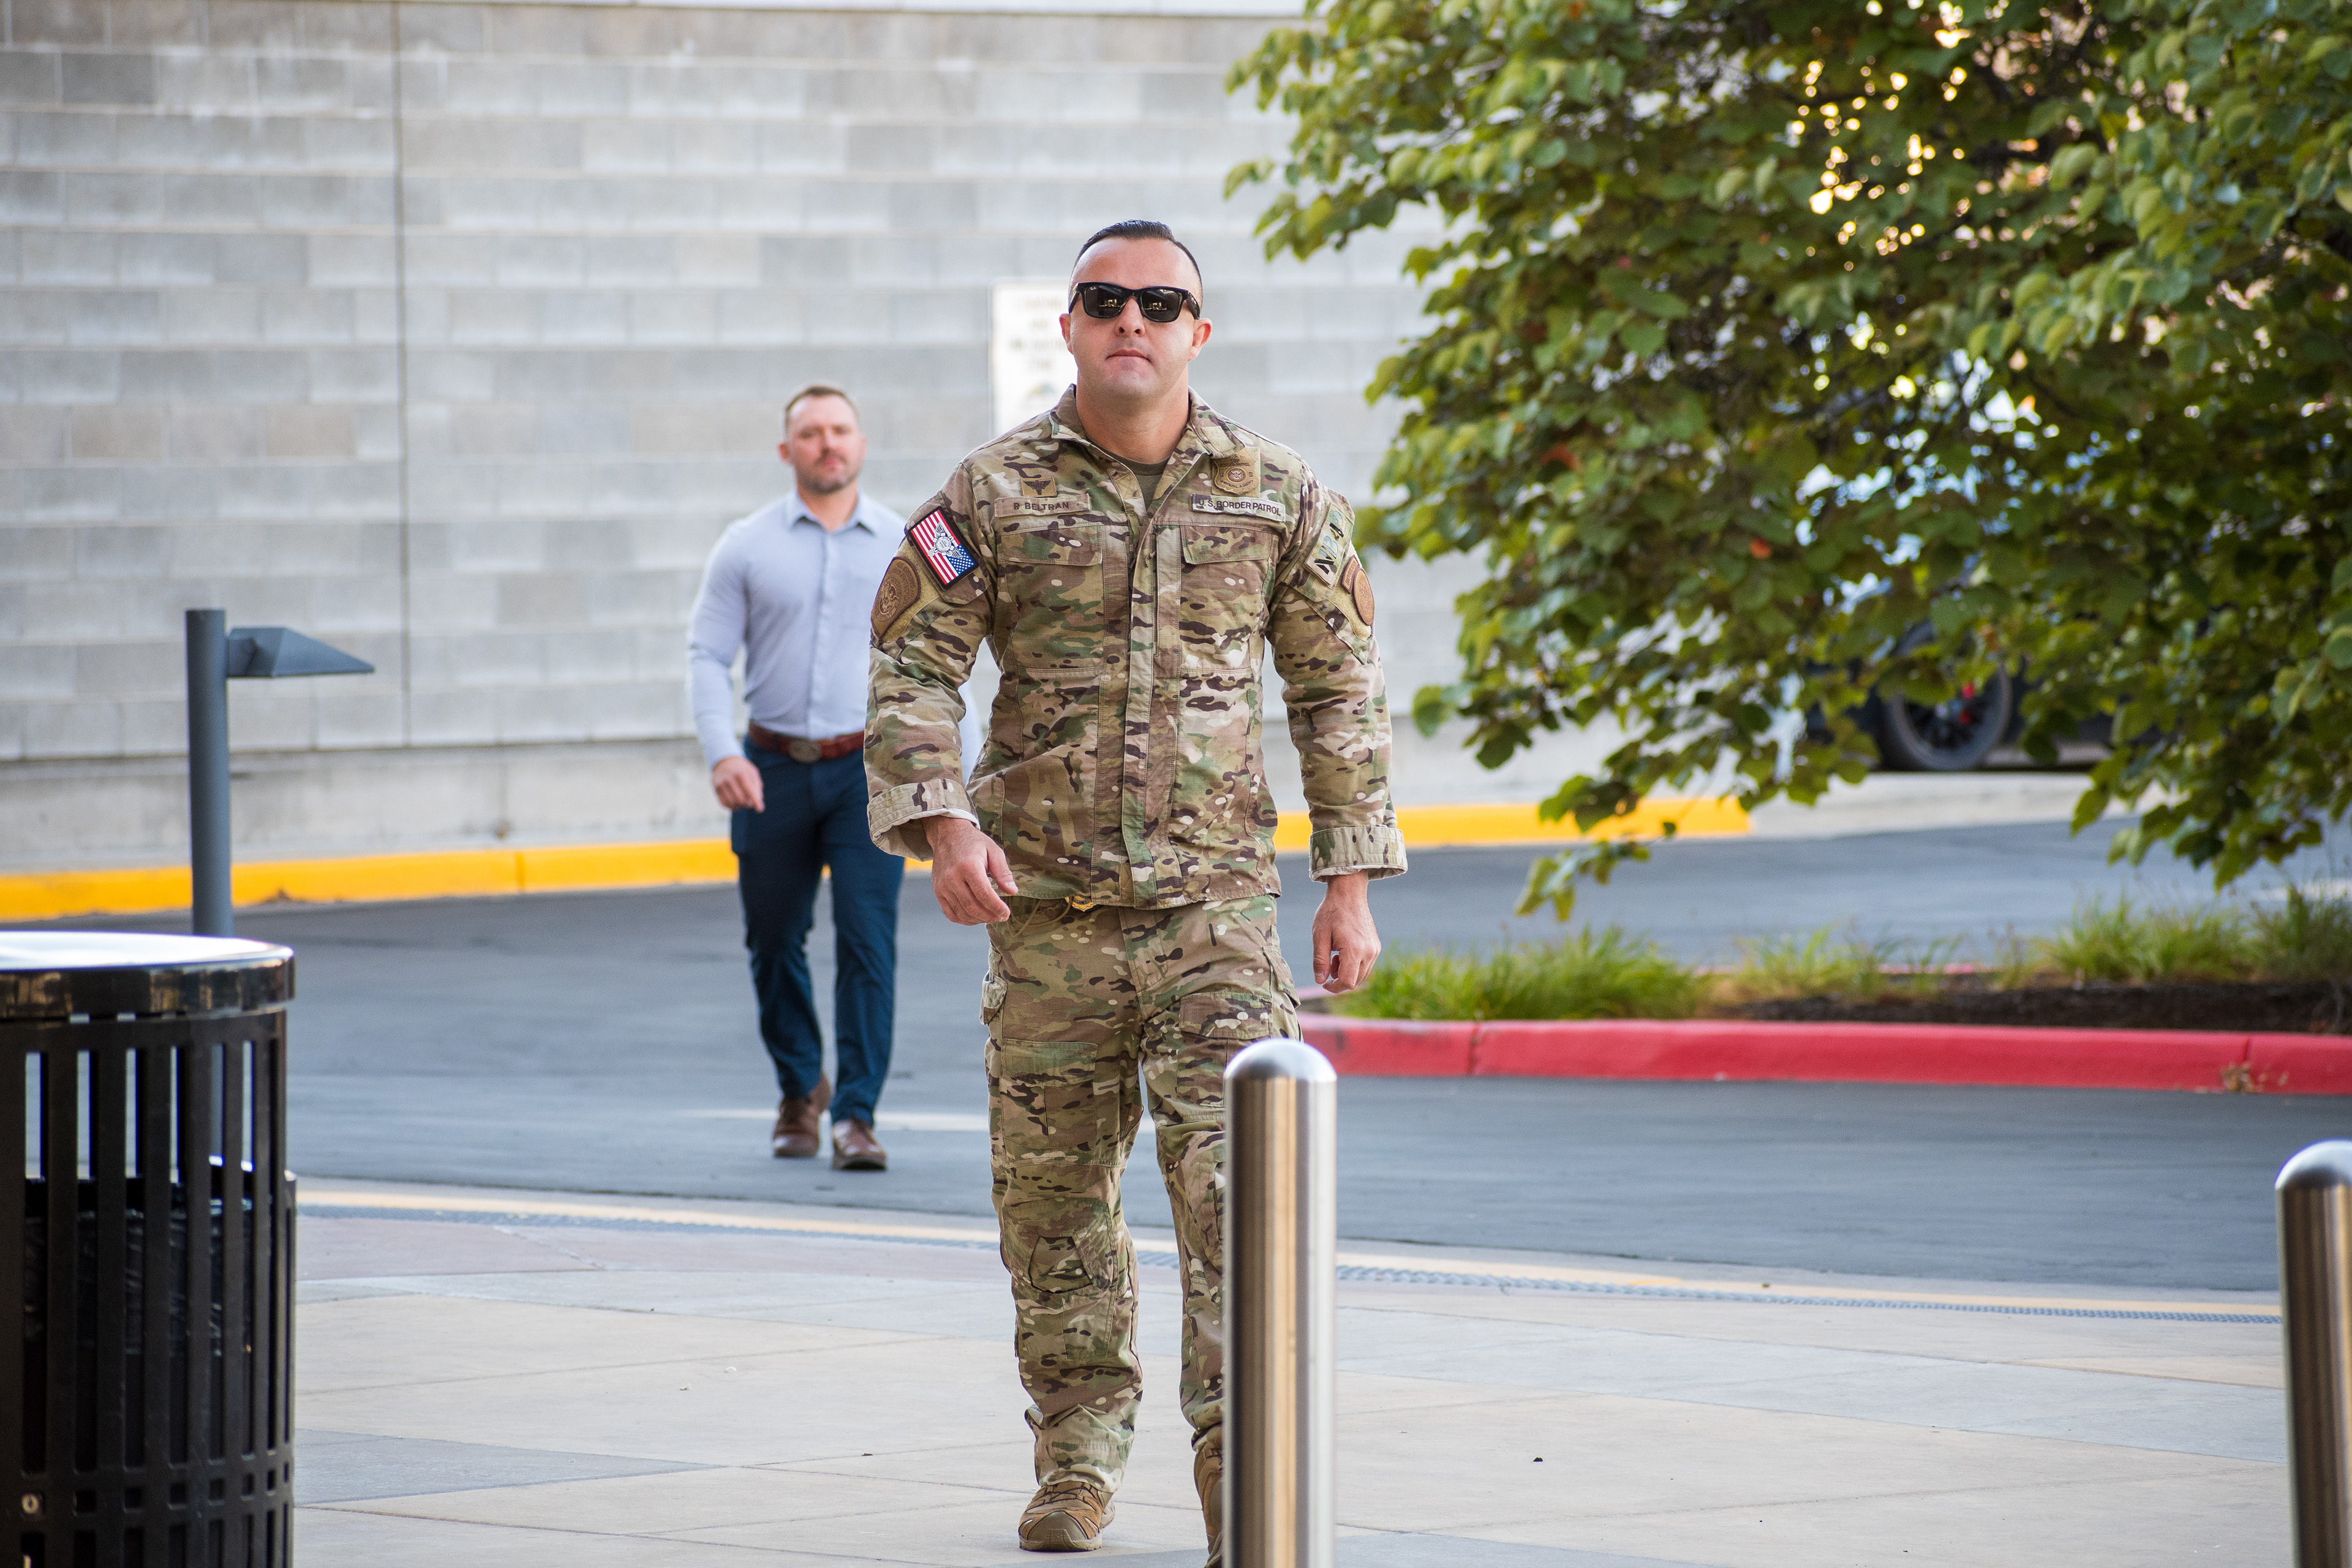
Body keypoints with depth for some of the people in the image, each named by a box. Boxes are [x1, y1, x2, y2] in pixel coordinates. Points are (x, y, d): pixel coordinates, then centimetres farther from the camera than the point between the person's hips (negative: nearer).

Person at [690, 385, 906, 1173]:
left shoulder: (905, 546, 4)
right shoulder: (747, 547, 3)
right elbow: (707, 655, 2)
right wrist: (721, 752, -13)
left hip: (869, 767, -1)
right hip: (774, 770, 1)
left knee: (868, 941, -12)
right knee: (774, 944, 9)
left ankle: (856, 1115, -9)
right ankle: (798, 1091, 31)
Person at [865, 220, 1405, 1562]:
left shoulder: (1277, 494, 5)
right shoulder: (995, 493, 3)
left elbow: (1338, 688, 10)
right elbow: (912, 668, 2)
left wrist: (1352, 879, 7)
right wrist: (941, 818, -14)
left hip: (1216, 898, -1)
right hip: (1047, 907, 1)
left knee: (1234, 1183, -13)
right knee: (1052, 1191, 8)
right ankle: (1079, 1454, 25)